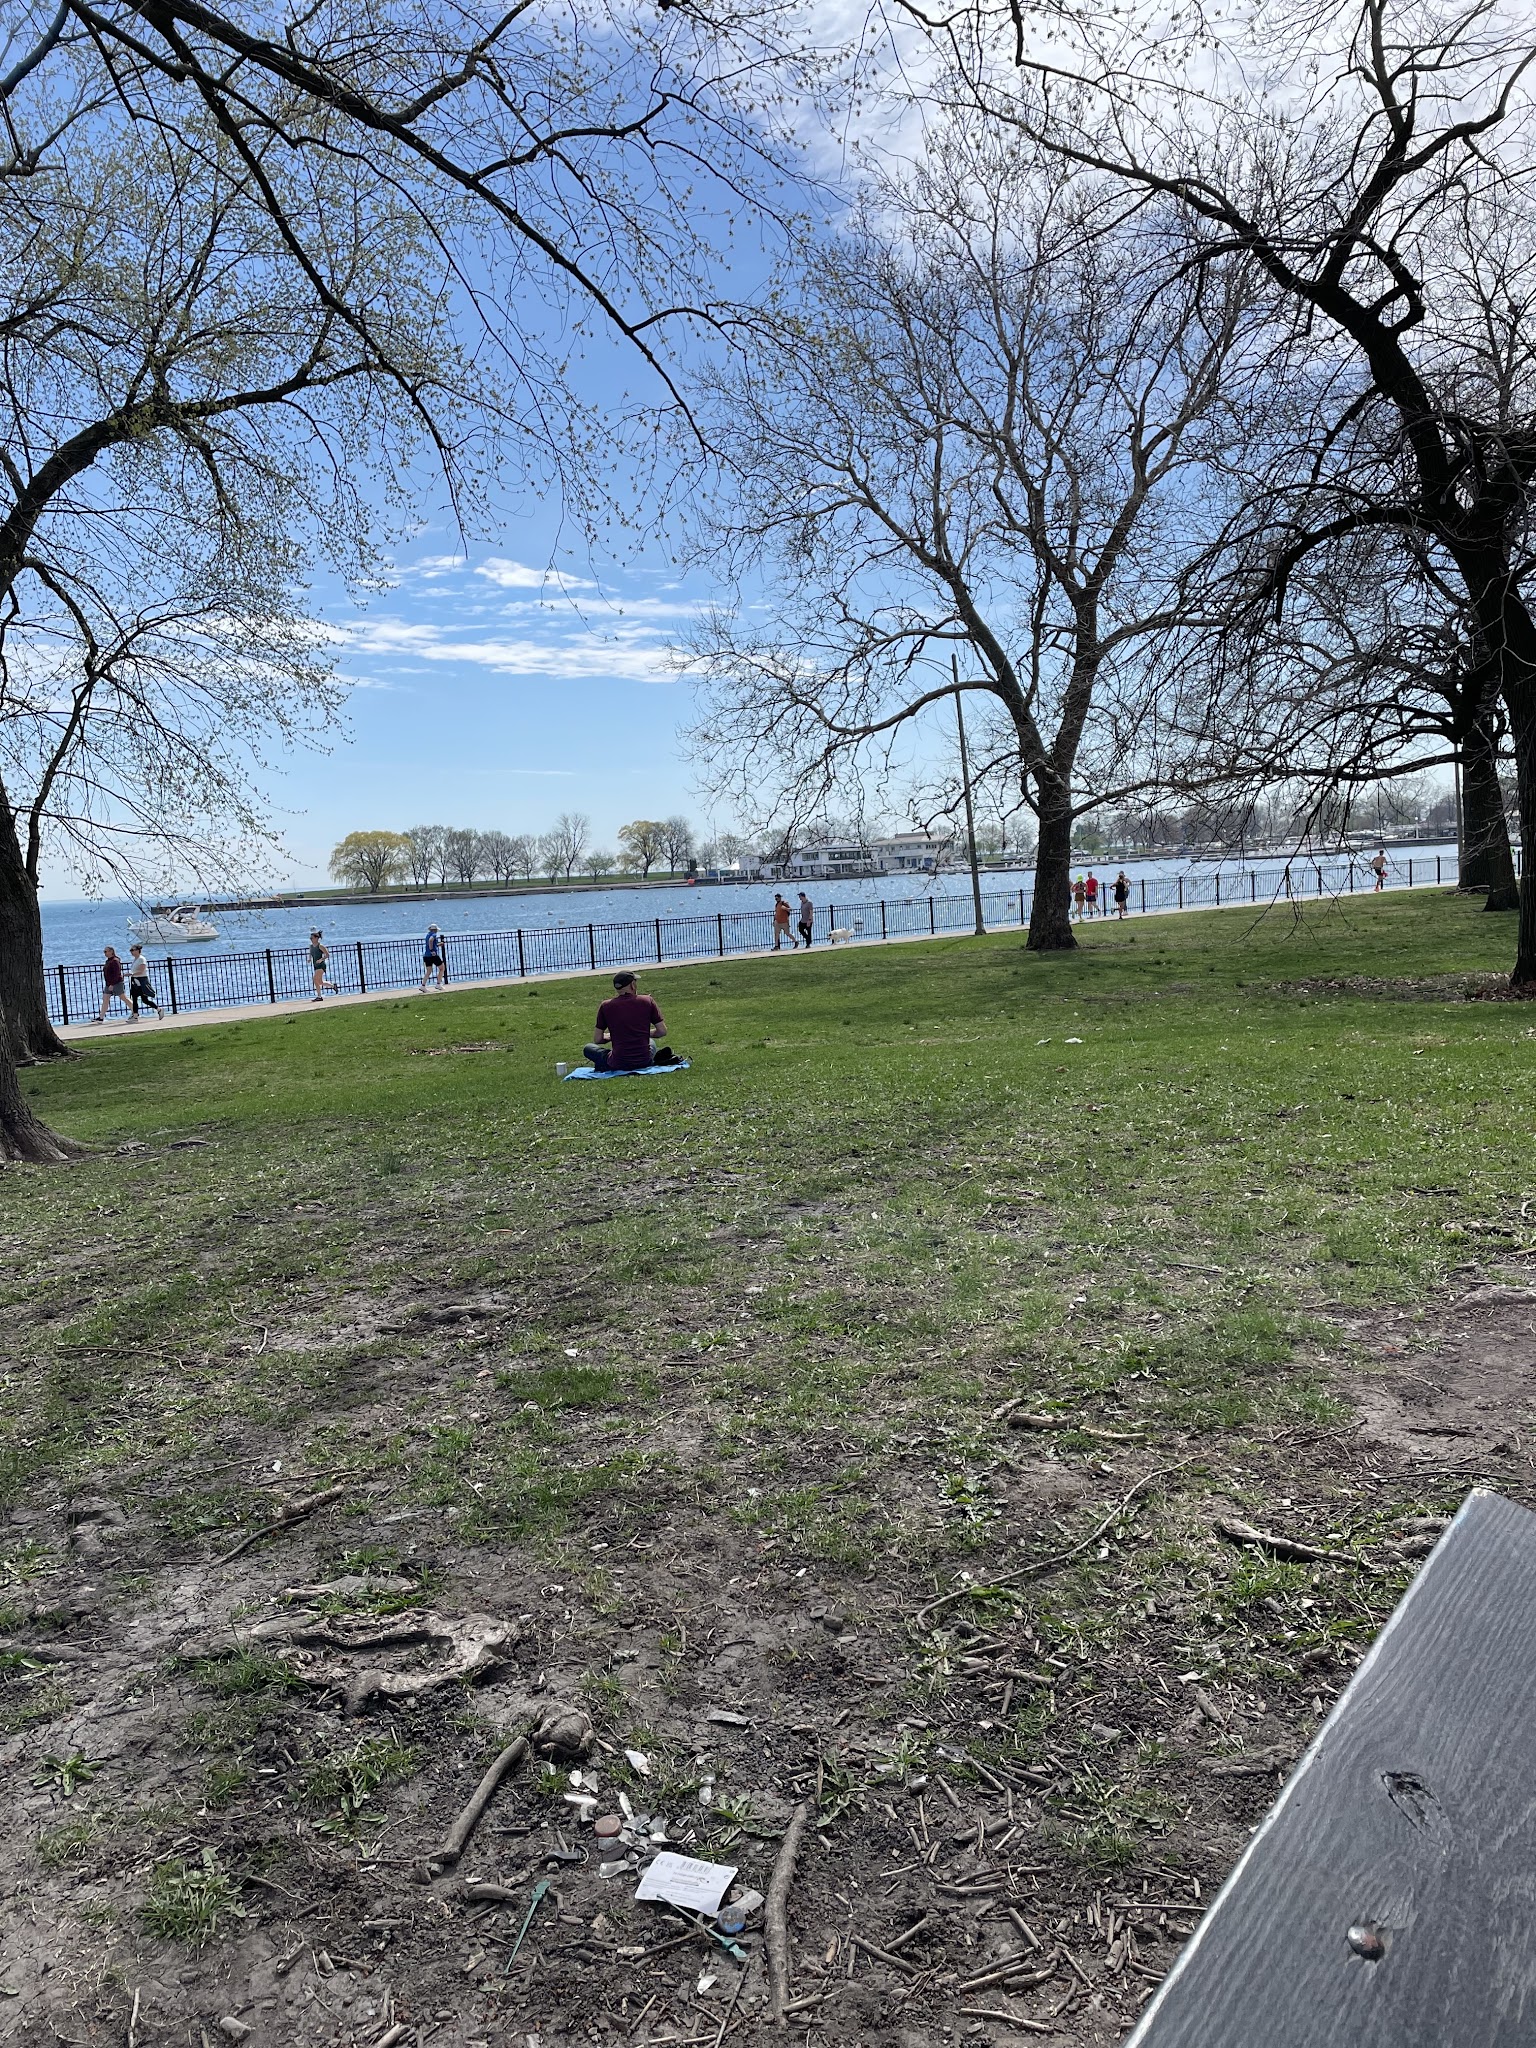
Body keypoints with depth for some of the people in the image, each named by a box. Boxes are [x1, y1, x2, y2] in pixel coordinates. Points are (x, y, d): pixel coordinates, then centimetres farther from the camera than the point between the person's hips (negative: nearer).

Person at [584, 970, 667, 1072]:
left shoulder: (605, 1006, -4)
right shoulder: (648, 1001, -3)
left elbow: (598, 1040, 1)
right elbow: (662, 1031, -1)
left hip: (618, 1065, -2)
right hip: (644, 1063, 2)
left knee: (588, 1048, 25)